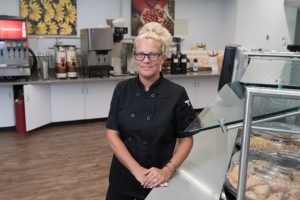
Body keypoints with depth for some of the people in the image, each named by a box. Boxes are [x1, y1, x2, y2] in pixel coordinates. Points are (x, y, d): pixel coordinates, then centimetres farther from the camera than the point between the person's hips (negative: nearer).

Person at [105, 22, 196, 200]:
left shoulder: (177, 93, -12)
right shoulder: (122, 89, -6)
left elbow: (186, 139, -5)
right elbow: (112, 135, -7)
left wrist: (167, 170, -18)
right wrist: (137, 170, -16)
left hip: (157, 182, -2)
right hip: (122, 178, 2)